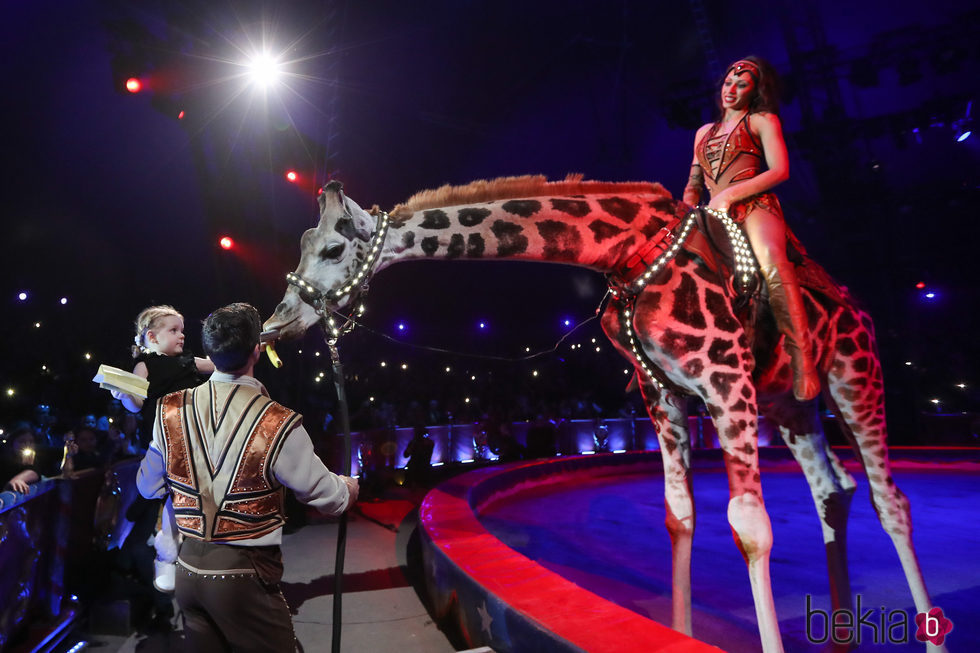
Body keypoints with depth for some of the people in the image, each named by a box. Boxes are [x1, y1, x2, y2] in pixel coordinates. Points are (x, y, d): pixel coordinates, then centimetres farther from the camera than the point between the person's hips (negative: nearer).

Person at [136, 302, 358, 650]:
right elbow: (325, 495, -11)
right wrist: (349, 487, 11)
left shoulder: (171, 411, -6)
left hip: (188, 569, 6)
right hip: (246, 575, -5)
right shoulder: (276, 423, -22)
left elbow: (148, 486, 9)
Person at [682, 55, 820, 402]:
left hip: (754, 207, -5)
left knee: (771, 263, -36)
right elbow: (693, 185, 26)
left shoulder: (763, 121, 15)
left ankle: (802, 360, -41)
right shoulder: (704, 132, 29)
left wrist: (729, 194, -10)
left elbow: (780, 170, 0)